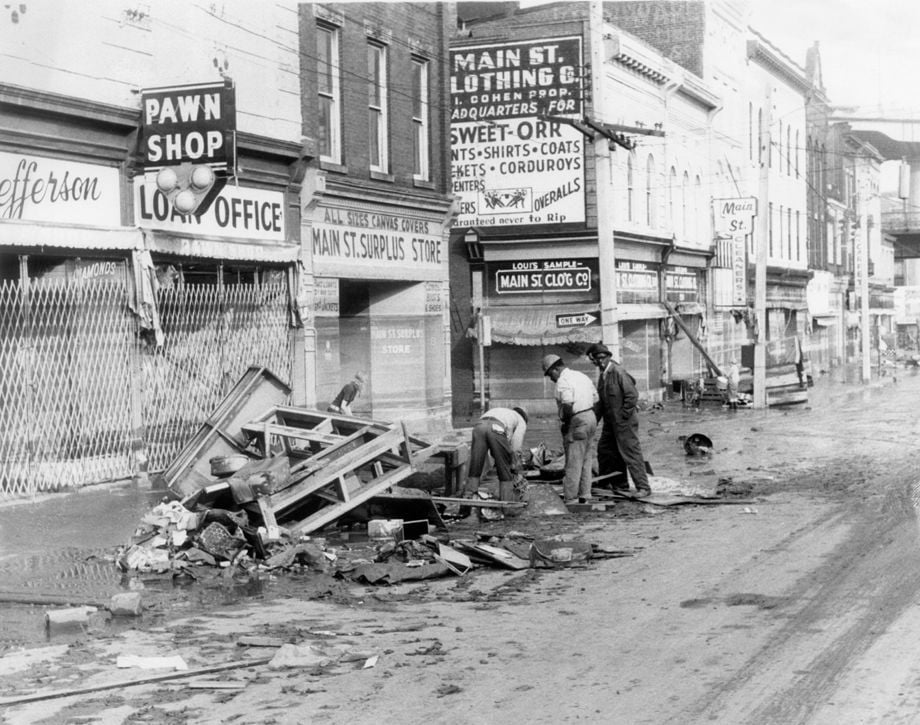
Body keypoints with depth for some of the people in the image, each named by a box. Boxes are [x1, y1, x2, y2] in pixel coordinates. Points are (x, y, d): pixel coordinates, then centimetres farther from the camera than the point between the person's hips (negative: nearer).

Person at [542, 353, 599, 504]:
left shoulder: (563, 381, -13)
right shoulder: (582, 376, 16)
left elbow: (567, 406, -26)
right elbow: (596, 402, 17)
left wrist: (565, 424, -14)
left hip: (576, 422, -9)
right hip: (590, 418, 9)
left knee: (573, 463, -5)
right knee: (585, 461, 15)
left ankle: (569, 499, -2)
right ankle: (584, 496, 20)